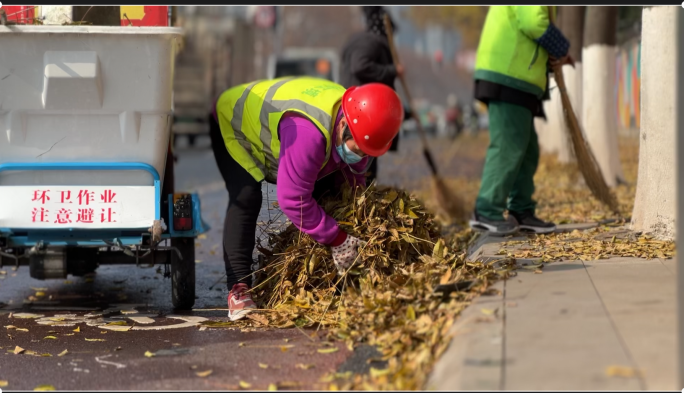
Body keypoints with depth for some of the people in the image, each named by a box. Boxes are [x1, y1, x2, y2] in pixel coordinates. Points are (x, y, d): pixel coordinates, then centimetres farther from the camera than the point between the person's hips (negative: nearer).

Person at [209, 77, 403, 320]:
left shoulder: (358, 129, -21)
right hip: (232, 125, -8)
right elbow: (293, 199, -43)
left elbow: (353, 181, -2)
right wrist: (338, 240, -36)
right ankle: (238, 289, -28)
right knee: (246, 197, -31)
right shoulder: (309, 132, -48)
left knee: (329, 195, -2)